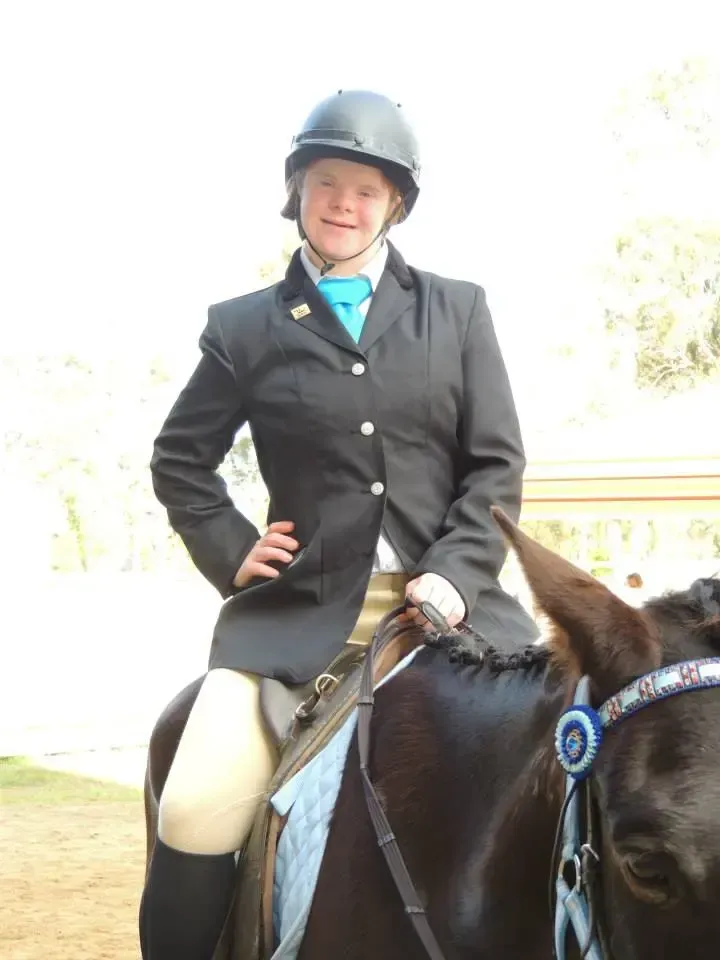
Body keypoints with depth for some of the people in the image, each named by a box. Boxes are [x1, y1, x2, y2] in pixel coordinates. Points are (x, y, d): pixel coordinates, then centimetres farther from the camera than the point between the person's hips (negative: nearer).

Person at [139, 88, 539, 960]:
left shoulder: (457, 310, 10)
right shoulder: (247, 327, 9)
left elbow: (497, 463, 5)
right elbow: (179, 459, 19)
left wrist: (456, 573, -9)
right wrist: (230, 552, 5)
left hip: (447, 594, 1)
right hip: (301, 607, -1)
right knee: (197, 811, -16)